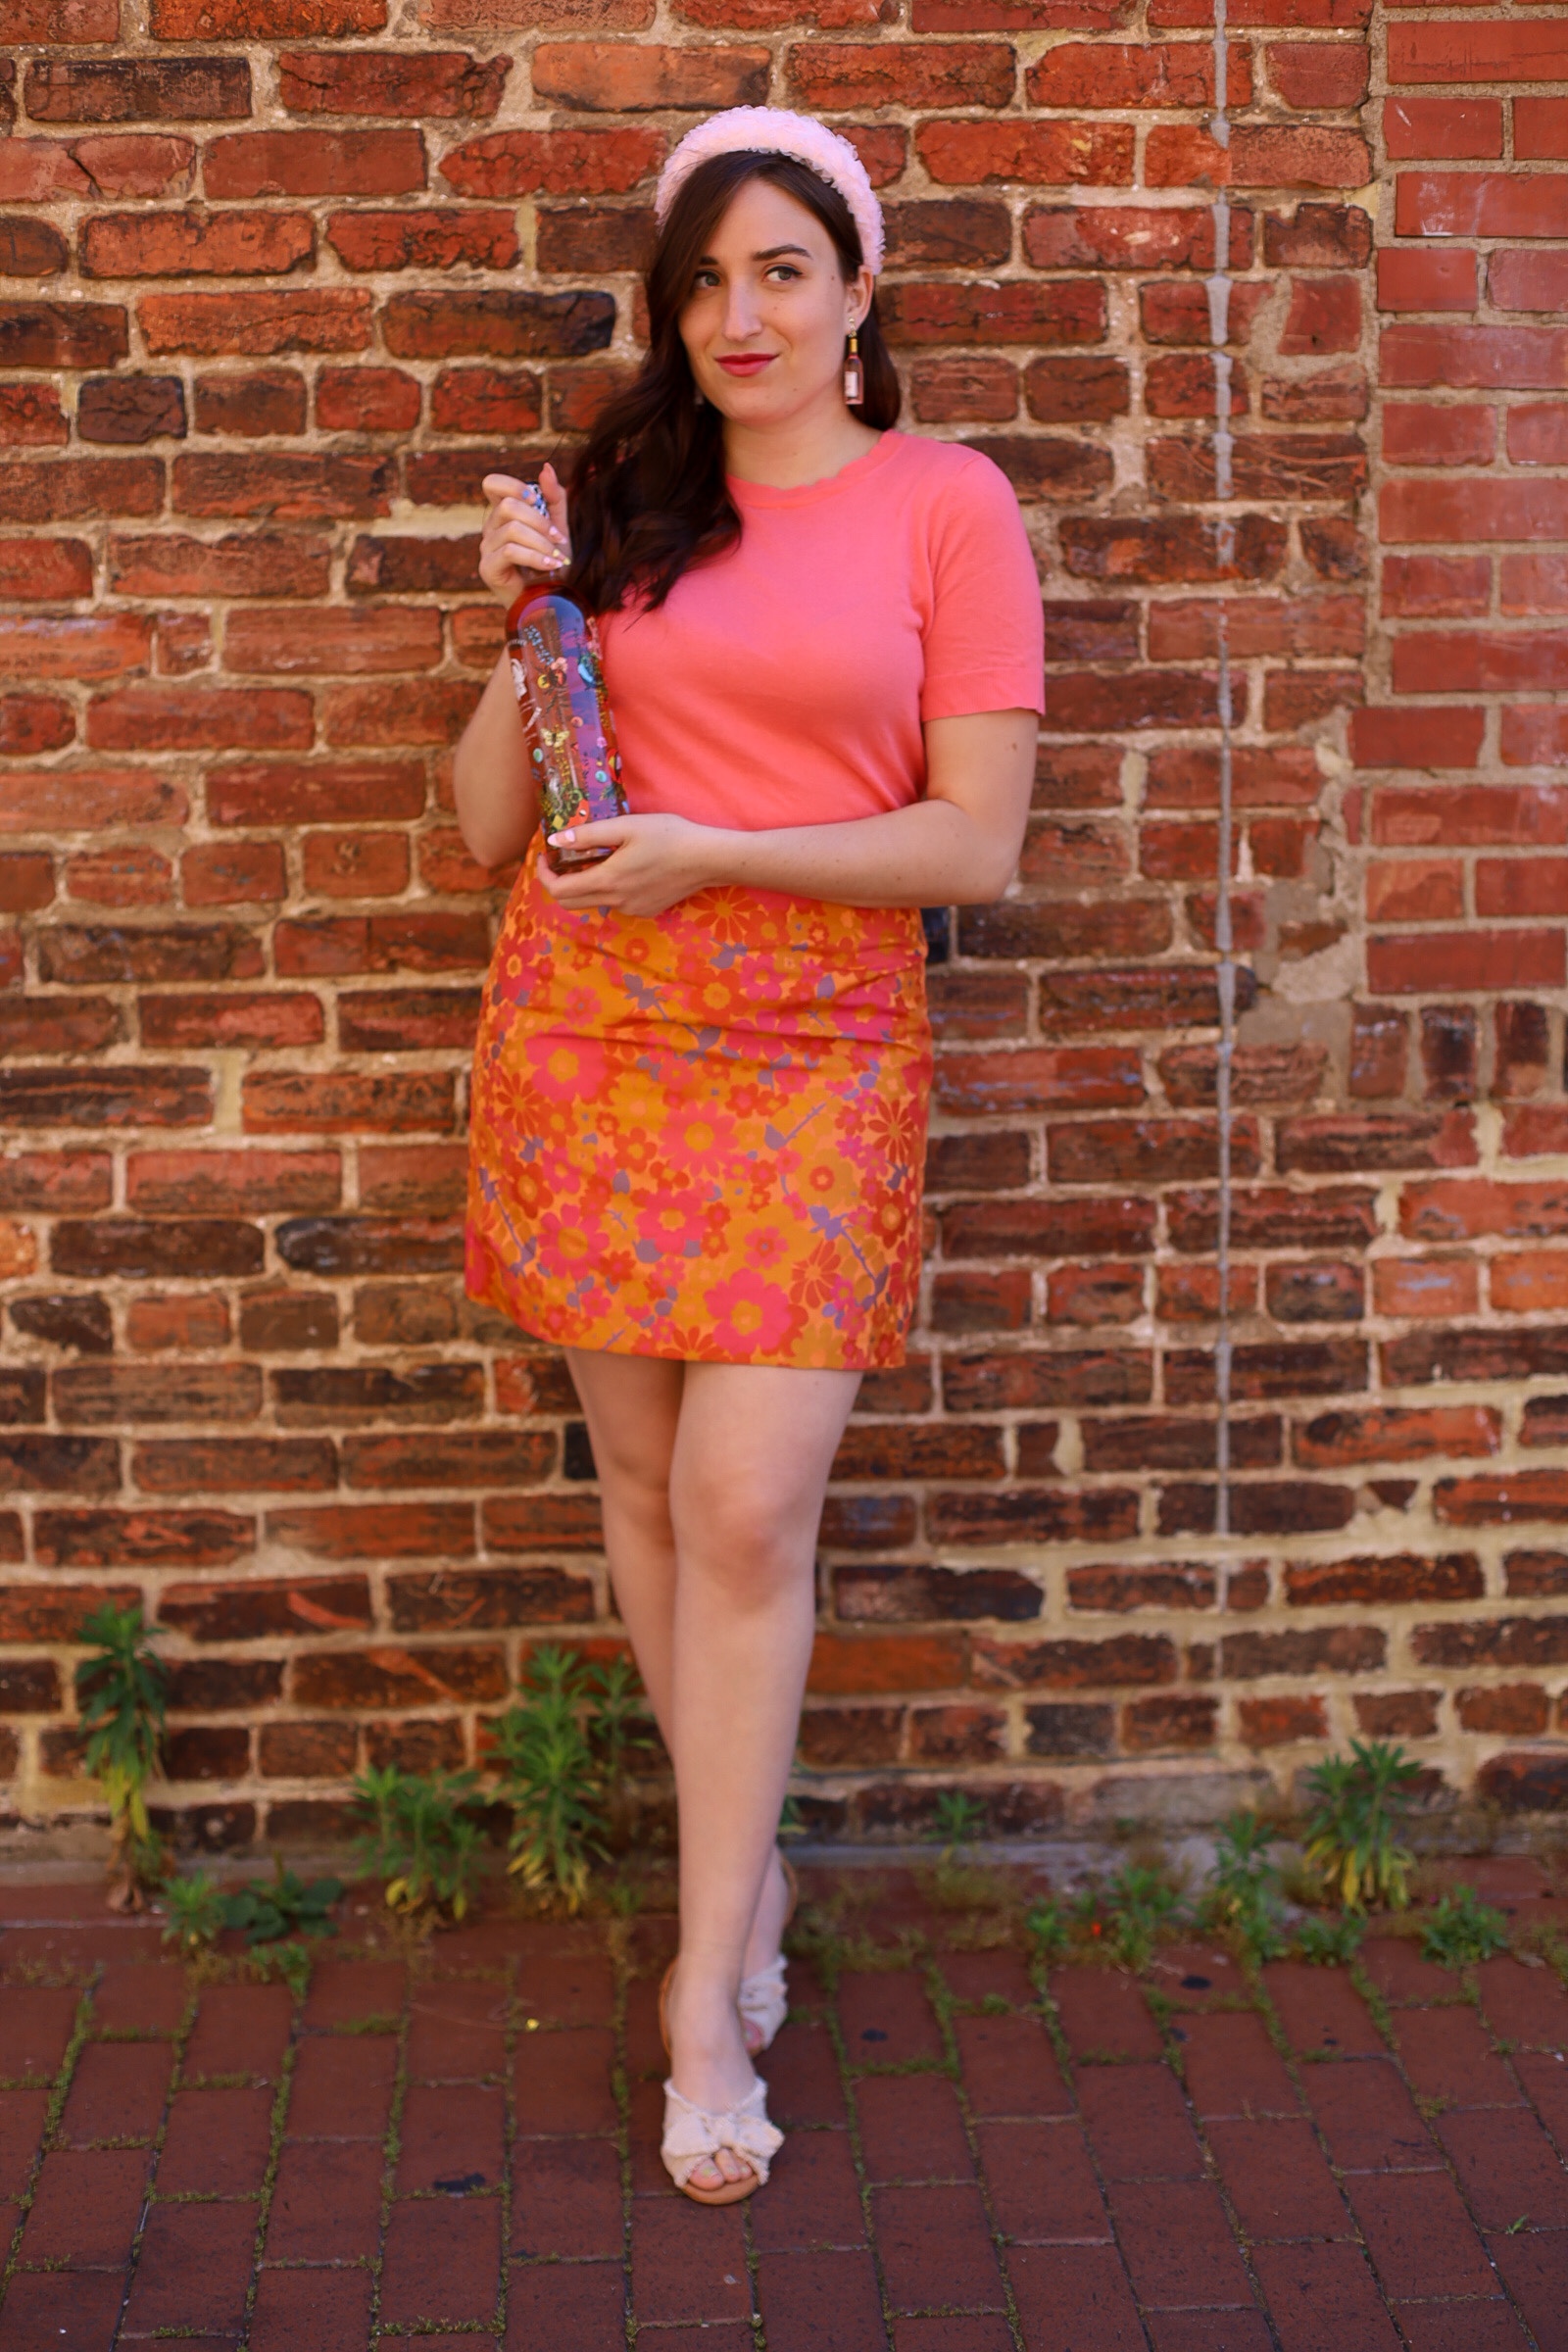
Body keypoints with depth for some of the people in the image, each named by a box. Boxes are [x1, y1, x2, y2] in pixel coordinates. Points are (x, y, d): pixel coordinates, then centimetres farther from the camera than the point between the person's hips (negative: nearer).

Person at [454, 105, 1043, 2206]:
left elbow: (977, 842, -6)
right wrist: (530, 618, -4)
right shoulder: (626, 500, 10)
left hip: (814, 1057, -3)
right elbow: (489, 824, 10)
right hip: (585, 1034, 4)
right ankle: (746, 1863, 29)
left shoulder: (947, 505, 1)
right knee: (645, 1481, 9)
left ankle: (707, 1989, 4)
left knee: (748, 1510, -9)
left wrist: (711, 850, -14)